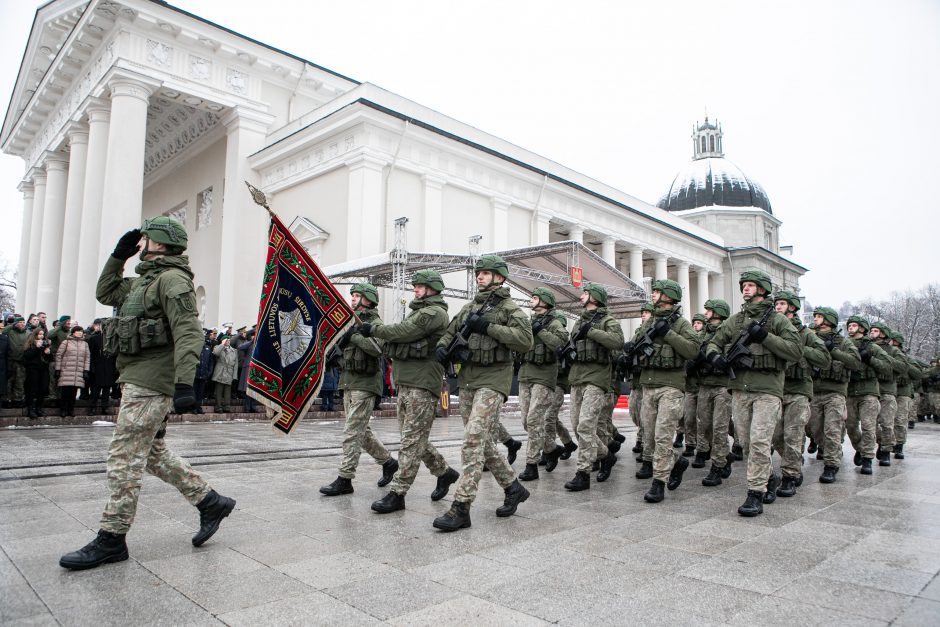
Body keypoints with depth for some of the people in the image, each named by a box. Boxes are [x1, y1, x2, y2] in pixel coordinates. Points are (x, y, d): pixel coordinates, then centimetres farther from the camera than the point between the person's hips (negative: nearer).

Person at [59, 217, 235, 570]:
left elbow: (188, 333, -23)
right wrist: (118, 256, 20)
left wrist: (184, 383, -32)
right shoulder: (144, 281, 19)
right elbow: (105, 293, 32)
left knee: (124, 457, -4)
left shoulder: (172, 279, -13)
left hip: (150, 381, -10)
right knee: (152, 453, 16)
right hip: (138, 378, 10)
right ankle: (210, 502, 22)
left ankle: (111, 540, 7)